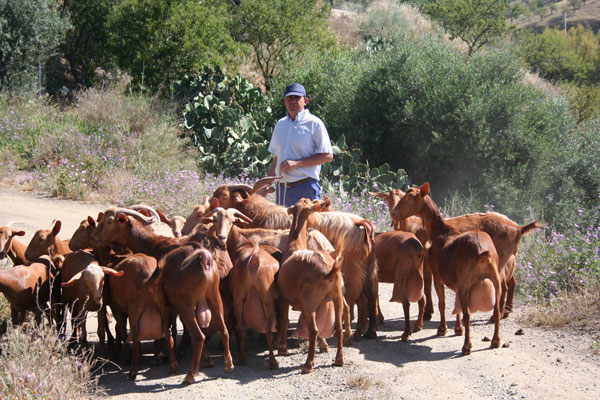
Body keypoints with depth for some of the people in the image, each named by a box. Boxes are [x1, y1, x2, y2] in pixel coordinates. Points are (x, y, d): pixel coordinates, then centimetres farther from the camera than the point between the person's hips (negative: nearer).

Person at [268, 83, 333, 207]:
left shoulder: (314, 123, -4)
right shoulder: (280, 124, 16)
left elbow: (328, 156, -8)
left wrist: (297, 163, -14)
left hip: (305, 187, -6)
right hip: (282, 186, 6)